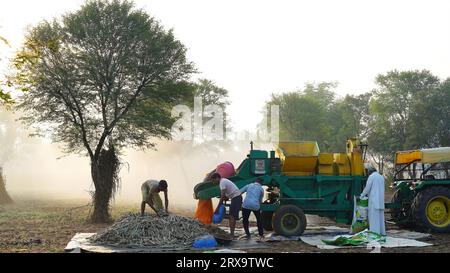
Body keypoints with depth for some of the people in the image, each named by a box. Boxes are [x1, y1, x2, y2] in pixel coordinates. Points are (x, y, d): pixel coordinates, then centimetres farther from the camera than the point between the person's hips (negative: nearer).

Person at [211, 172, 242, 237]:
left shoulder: (222, 182, -14)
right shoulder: (223, 181, 16)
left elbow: (222, 197, -19)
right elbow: (225, 196, 18)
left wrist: (217, 208, -16)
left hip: (236, 197, -10)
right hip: (236, 197, 10)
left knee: (232, 216, -11)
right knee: (231, 215, 11)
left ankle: (232, 234, -13)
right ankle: (231, 233, 14)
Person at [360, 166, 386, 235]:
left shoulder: (371, 176, -8)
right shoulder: (381, 177, 17)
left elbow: (367, 188, -9)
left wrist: (361, 196, 4)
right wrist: (368, 194, 29)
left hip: (374, 199, -8)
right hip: (380, 200, 8)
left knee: (374, 216, -7)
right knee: (380, 216, 11)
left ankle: (375, 232, -10)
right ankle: (382, 231, 12)